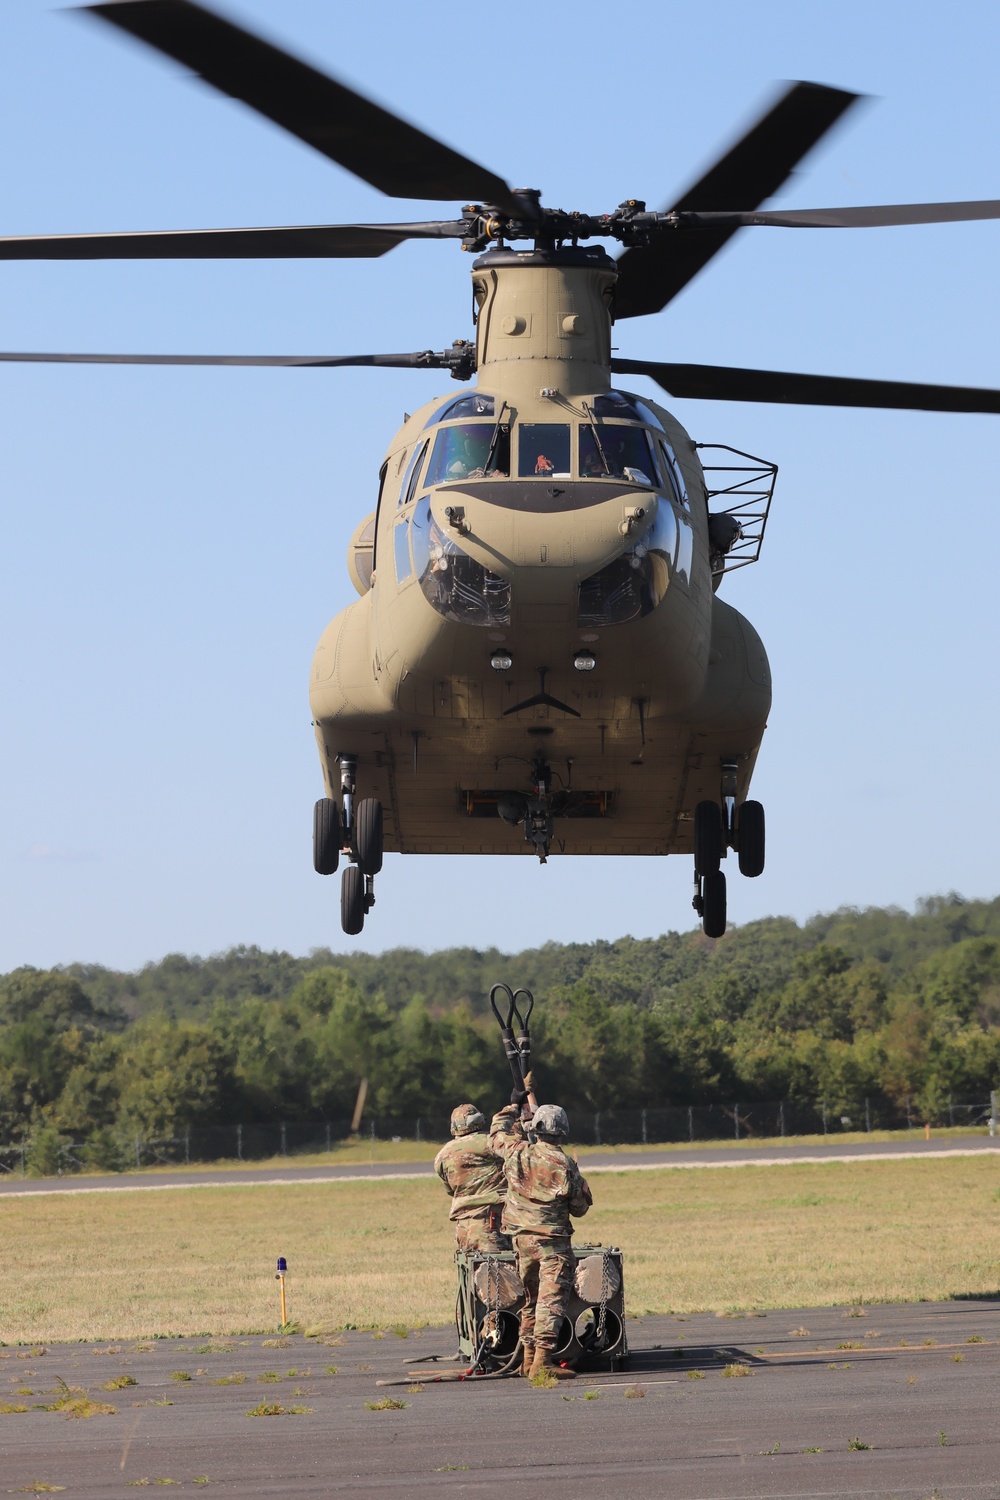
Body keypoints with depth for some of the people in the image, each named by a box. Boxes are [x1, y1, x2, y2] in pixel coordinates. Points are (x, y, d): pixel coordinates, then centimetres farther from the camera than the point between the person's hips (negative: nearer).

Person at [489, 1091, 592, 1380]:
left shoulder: (517, 1153, -2)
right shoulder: (564, 1165, -12)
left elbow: (497, 1133, 21)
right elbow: (580, 1207, -1)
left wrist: (513, 1106, 34)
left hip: (521, 1237, 5)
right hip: (553, 1241, -5)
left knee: (531, 1298, 18)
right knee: (552, 1299, -9)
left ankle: (529, 1357, 23)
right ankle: (543, 1359, -20)